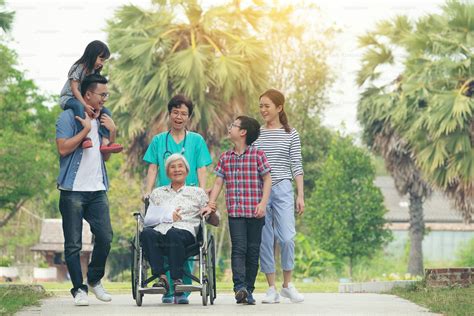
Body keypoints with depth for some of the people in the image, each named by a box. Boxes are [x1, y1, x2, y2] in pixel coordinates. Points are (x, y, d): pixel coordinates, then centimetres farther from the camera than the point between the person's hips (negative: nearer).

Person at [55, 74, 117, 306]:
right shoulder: (68, 117, -3)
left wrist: (112, 132, 1)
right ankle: (78, 289, 5)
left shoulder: (102, 119, 16)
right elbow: (63, 148, -14)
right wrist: (86, 129, -11)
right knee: (73, 243, -1)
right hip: (73, 190, -5)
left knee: (105, 237, -2)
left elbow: (106, 156, 15)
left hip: (97, 190, 5)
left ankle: (94, 280, 18)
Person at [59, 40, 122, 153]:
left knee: (106, 112, -10)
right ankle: (84, 138, -49)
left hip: (86, 101, 8)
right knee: (78, 106, -42)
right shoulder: (78, 67, -14)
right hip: (68, 98, -8)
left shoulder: (94, 71, 9)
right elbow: (74, 89, -20)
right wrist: (85, 105, -29)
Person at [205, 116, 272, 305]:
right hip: (235, 212, 2)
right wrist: (210, 205, 2)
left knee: (253, 251, 3)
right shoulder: (225, 158, 11)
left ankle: (248, 291, 9)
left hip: (255, 212, -2)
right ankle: (239, 288, -21)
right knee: (239, 248, -11)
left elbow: (267, 179, 0)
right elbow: (218, 183, 11)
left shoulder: (257, 155, 0)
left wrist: (263, 203, -11)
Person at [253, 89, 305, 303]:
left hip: (282, 189, -2)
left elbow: (297, 166, 4)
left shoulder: (290, 134, 5)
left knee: (286, 237, -10)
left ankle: (288, 284, 7)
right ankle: (271, 289, 7)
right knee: (265, 240, 1)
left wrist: (300, 195, -1)